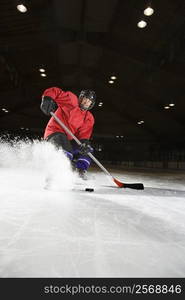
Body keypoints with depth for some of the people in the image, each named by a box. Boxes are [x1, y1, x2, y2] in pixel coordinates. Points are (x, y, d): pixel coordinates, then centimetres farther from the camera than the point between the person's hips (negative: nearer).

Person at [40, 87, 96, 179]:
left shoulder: (89, 118, 12)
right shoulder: (71, 100, 0)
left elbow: (85, 133, -1)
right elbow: (54, 91, -3)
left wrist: (84, 142, -23)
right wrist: (47, 99, -24)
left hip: (68, 139, 7)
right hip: (55, 132, -7)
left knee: (88, 149, -1)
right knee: (66, 153, -30)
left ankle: (80, 171, -1)